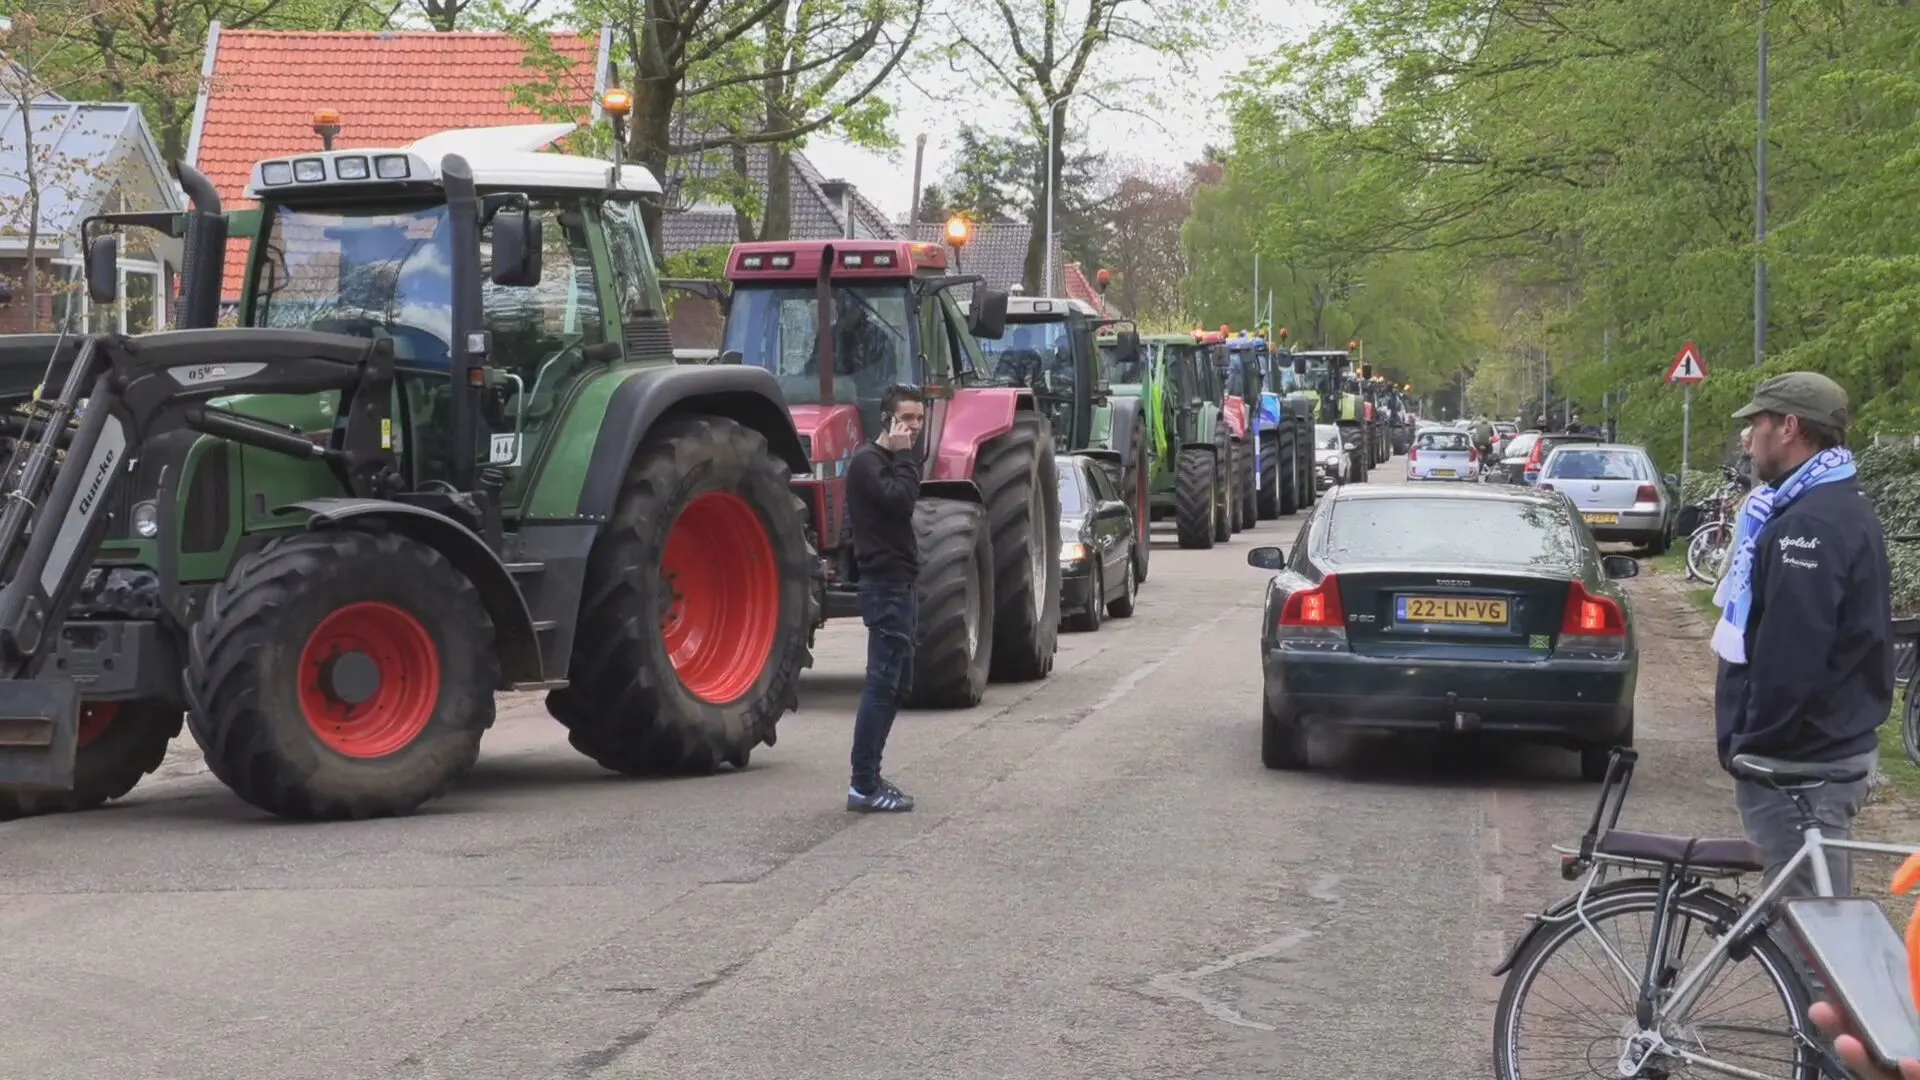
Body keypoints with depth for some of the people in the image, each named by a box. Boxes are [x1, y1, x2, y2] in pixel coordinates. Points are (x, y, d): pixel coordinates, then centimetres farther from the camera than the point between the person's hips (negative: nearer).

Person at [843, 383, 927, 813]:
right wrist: (904, 455, -17)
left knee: (896, 684, 12)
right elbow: (899, 499, -24)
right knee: (883, 683, -12)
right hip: (885, 584, -11)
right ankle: (864, 786, -11)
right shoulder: (868, 460, -10)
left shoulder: (891, 462, 20)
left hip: (899, 583, 11)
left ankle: (869, 779, 17)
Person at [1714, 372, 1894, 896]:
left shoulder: (1810, 524, -20)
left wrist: (1752, 747, -16)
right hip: (1835, 745, 11)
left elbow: (1790, 660, -25)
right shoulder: (1839, 507, 15)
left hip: (1801, 764, -11)